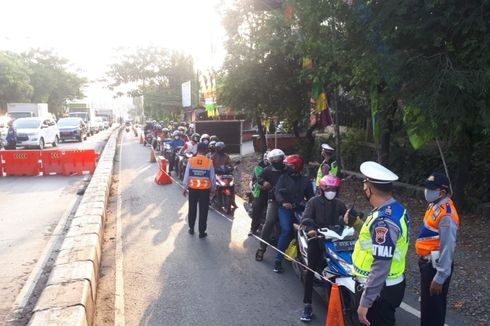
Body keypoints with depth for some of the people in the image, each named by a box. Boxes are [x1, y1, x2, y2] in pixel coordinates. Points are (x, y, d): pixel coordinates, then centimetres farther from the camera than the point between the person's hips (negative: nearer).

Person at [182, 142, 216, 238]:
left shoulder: (191, 160, -8)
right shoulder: (209, 162, -10)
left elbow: (186, 175, -3)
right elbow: (212, 177, -4)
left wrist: (185, 187, 8)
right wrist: (213, 189, 10)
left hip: (192, 188, 2)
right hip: (205, 190, -1)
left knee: (192, 209, 17)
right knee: (203, 211, 7)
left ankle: (191, 228, 28)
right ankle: (202, 232, 12)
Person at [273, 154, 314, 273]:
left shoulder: (305, 180, 16)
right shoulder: (283, 177, 9)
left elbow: (310, 196, 12)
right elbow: (277, 192, -3)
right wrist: (283, 202, -22)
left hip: (299, 209, 2)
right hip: (285, 208, -2)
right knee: (286, 230, -23)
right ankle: (278, 260, -18)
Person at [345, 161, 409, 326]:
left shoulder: (384, 221, -29)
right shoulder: (395, 208, 2)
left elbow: (380, 267, -29)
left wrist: (365, 302, -25)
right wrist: (357, 223, 10)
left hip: (380, 290, -9)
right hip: (391, 284, 9)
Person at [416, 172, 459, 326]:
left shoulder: (446, 216, -26)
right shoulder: (435, 205, 3)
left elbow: (447, 248, -25)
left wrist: (439, 278, -22)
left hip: (435, 266, -9)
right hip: (427, 262, 9)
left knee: (432, 306, 5)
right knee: (427, 302, 25)